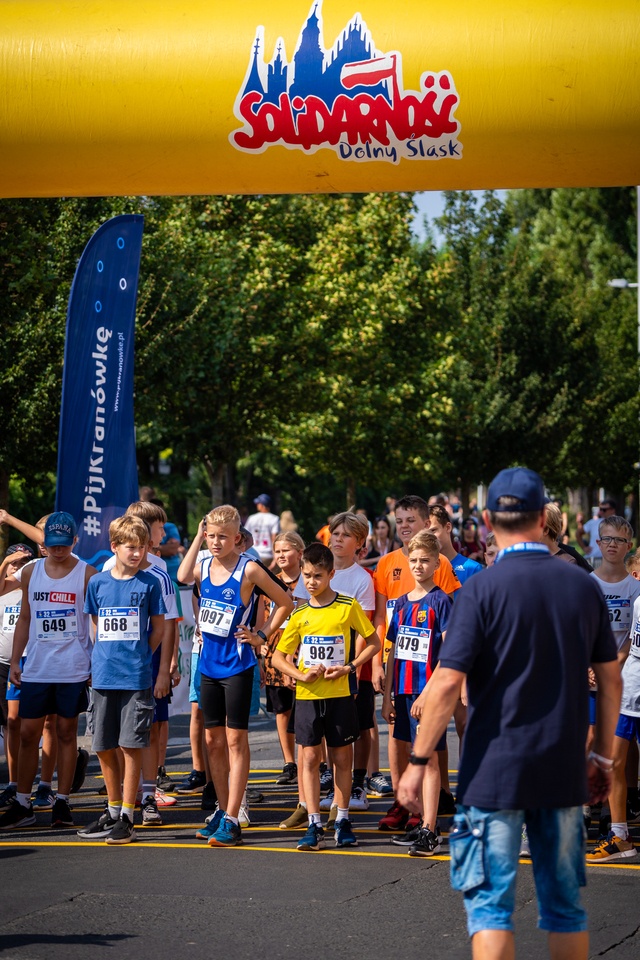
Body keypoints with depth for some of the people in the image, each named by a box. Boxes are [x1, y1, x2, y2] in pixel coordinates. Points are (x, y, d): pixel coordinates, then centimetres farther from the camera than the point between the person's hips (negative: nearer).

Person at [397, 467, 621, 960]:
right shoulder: (584, 586, 3)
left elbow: (447, 683, -15)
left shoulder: (482, 590, -10)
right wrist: (602, 754, 18)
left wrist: (418, 762, -8)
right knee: (565, 902, 14)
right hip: (564, 772, 4)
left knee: (490, 904, 1)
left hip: (494, 771, -4)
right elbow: (611, 680, 8)